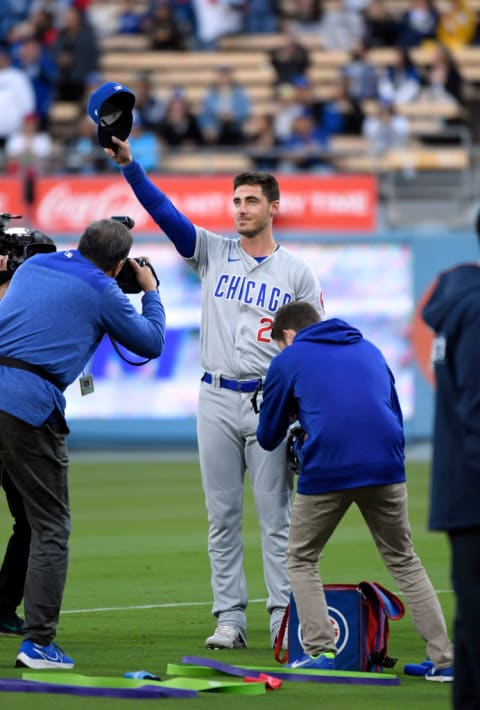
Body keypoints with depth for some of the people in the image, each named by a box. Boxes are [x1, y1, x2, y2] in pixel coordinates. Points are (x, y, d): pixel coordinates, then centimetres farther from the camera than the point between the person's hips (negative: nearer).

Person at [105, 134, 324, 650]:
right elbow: (163, 211, -3)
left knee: (276, 515, -3)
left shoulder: (296, 273, 5)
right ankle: (230, 619, 6)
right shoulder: (212, 252, 9)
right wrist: (128, 164, -17)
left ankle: (284, 620, -1)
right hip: (217, 400, 2)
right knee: (222, 516, 3)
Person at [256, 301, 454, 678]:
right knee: (404, 561, 16)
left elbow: (268, 437, 17)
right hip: (385, 466, 3)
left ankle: (321, 651, 4)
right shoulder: (369, 350, 24)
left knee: (301, 560, 17)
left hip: (325, 472, -3)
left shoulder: (287, 361, 12)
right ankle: (444, 657, 8)